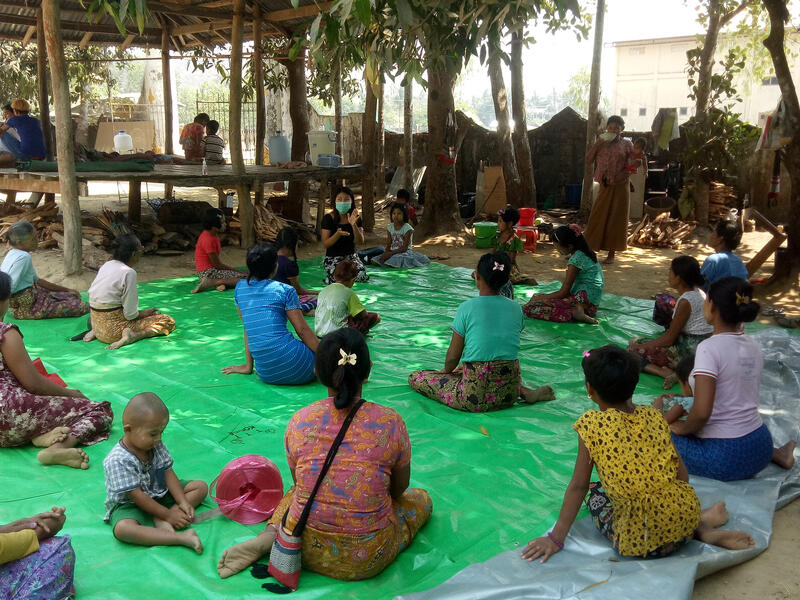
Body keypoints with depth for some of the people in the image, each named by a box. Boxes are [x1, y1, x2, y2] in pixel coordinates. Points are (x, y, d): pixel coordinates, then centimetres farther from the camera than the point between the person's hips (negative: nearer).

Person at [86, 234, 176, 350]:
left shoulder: (106, 265, 6)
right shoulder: (129, 273, -18)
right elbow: (130, 314, -19)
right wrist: (146, 313, 3)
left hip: (97, 326, 8)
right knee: (168, 321, -2)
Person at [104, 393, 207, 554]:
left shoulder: (157, 446, -5)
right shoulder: (118, 460, -27)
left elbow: (168, 473, -2)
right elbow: (137, 496, -25)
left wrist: (182, 502, -14)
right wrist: (167, 514, -23)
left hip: (160, 494, 7)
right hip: (129, 504, -7)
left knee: (201, 487, 0)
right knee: (122, 529, -39)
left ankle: (161, 521, -20)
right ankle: (182, 538, -43)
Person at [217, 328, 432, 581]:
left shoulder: (299, 421, -8)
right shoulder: (390, 422, -13)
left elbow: (299, 481, 8)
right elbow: (399, 488, 3)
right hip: (367, 560, -4)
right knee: (421, 498, 23)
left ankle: (267, 538, 5)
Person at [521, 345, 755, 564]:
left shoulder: (592, 424, -7)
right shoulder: (653, 416, 6)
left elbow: (578, 486, -4)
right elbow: (682, 475, 9)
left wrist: (556, 538, 4)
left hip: (639, 542, -6)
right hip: (686, 516, 6)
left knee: (595, 494, 24)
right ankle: (702, 524, 13)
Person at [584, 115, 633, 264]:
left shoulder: (626, 144, 3)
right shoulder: (601, 143, 9)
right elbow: (588, 161, 0)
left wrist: (625, 174, -15)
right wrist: (598, 144, -9)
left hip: (620, 186, -2)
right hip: (604, 186, 2)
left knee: (616, 218, 2)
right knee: (597, 217, 1)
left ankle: (611, 253, 10)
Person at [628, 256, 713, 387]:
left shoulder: (686, 301, -20)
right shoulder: (698, 291, 7)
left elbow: (670, 338, -16)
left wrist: (642, 346, -7)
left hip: (689, 353, -9)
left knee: (634, 349, -5)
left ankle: (668, 373, -17)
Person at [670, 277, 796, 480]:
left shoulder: (709, 348, -20)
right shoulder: (754, 346, 4)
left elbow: (702, 412, -27)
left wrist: (683, 428, -7)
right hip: (760, 447, 6)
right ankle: (775, 454, 18)